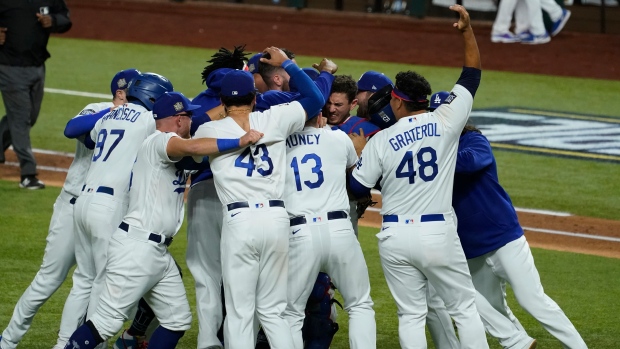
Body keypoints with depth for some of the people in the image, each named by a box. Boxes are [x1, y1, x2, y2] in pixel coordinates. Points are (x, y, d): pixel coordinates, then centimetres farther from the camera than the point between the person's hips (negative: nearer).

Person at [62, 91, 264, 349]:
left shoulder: (169, 152, 22)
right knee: (108, 320, -12)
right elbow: (191, 147, -29)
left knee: (178, 319, 10)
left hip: (159, 251, 11)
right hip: (137, 245, -11)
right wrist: (240, 142, -32)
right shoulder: (159, 141, -11)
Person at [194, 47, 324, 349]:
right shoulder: (274, 119, 5)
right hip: (277, 219, 2)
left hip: (240, 221, -2)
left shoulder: (210, 130, 3)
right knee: (273, 311, 12)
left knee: (239, 313, 1)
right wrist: (286, 63, 27)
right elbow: (315, 99, 17)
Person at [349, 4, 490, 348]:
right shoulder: (445, 122, -3)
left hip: (395, 236, 1)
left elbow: (356, 188, 3)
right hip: (439, 235, -1)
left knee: (410, 314, 8)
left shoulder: (380, 141, -2)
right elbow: (472, 72, 6)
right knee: (464, 308, 8)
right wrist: (467, 30, 6)